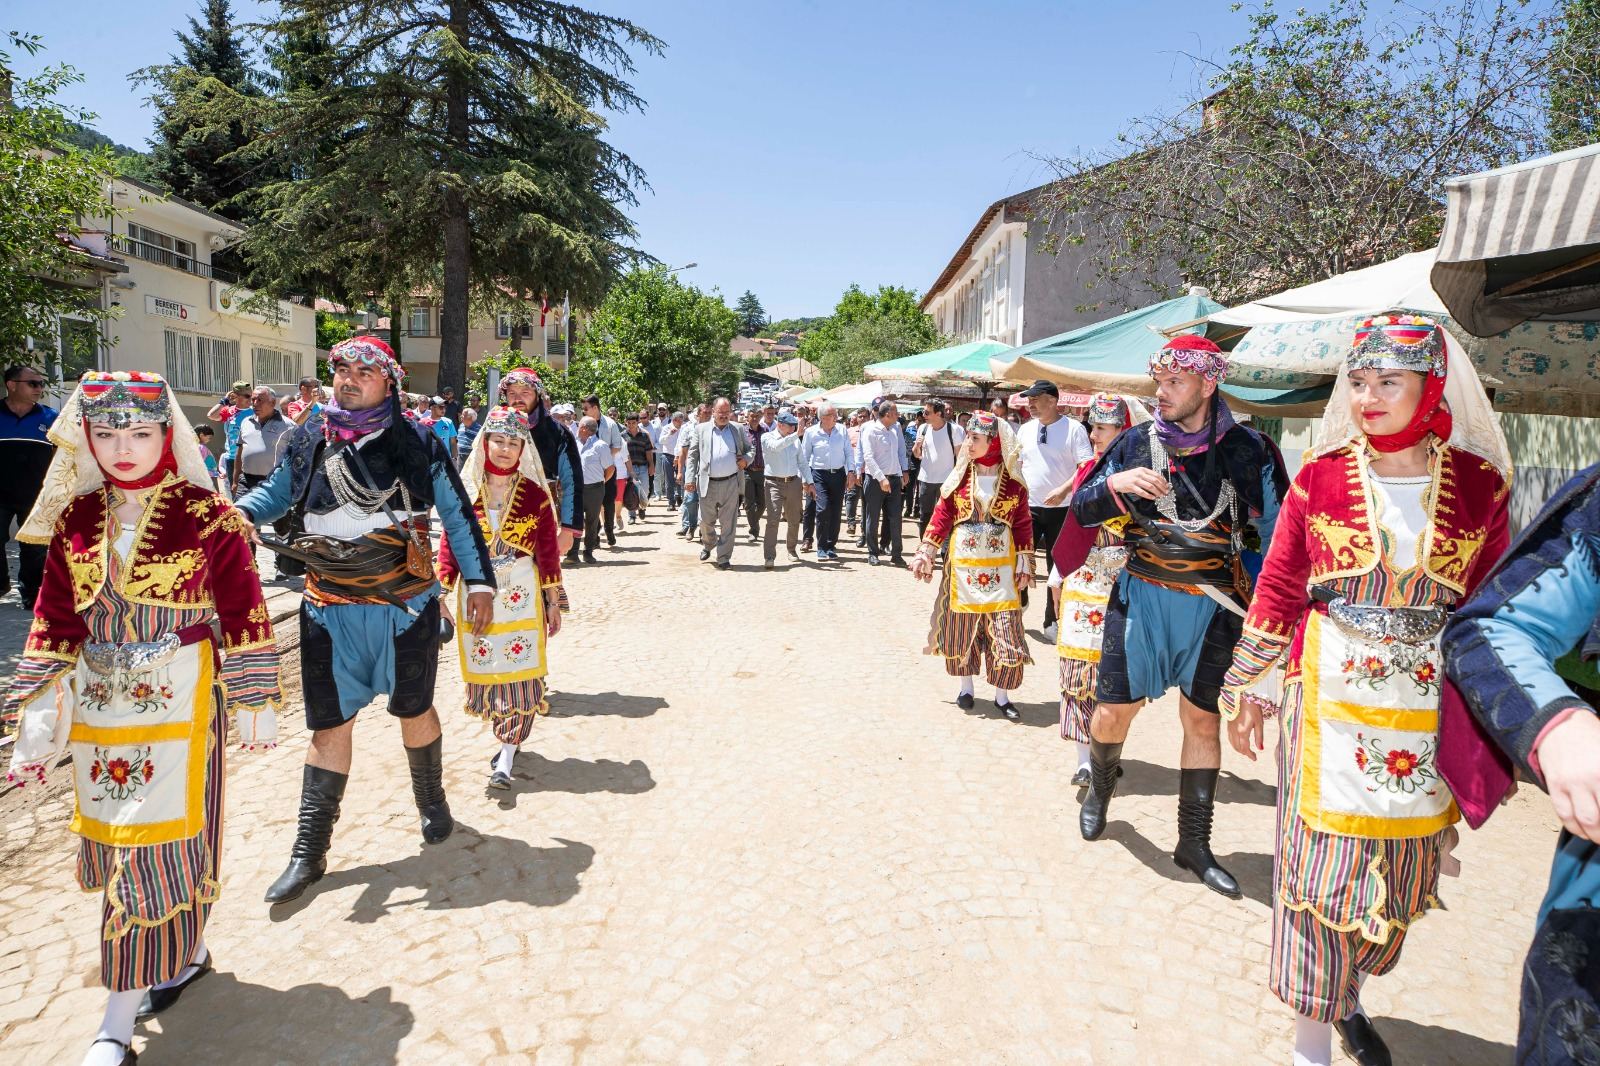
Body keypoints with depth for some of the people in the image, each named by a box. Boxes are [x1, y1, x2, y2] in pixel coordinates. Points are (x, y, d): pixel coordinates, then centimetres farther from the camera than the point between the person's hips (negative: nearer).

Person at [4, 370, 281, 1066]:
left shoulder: (208, 517, -10)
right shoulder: (74, 520, 4)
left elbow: (242, 614, -7)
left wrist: (254, 702, -5)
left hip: (179, 706, -5)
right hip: (98, 710, 6)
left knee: (158, 847, -2)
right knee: (115, 845, 15)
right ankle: (187, 952, 36)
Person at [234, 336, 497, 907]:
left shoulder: (420, 444, -3)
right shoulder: (307, 442, 3)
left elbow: (458, 514, 2)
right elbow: (275, 493, 17)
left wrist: (479, 581, -2)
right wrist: (238, 512, -5)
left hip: (405, 606, -1)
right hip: (330, 609, 2)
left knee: (414, 709, 14)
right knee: (330, 724, 6)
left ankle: (432, 802, 39)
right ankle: (309, 852, 18)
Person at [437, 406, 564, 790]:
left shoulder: (534, 495, -2)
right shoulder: (464, 493, 0)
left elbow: (549, 552, 1)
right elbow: (449, 546, 2)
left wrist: (553, 603, 2)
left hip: (521, 596, -1)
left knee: (518, 673, -4)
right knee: (484, 671, 9)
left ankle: (505, 760, 1)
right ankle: (510, 736, 30)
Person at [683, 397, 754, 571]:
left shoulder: (739, 429, 9)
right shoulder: (701, 430, 6)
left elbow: (750, 448, 17)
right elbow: (692, 456, 4)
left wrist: (746, 459, -5)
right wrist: (689, 479, -4)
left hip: (731, 483, 0)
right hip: (707, 484, 0)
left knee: (728, 523, 1)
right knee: (706, 521, 10)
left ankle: (724, 557, 11)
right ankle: (708, 545, 39)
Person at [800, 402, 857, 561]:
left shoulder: (841, 430, 5)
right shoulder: (811, 432, -2)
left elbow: (849, 451, 10)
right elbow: (804, 458, 2)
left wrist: (851, 470, -2)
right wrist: (808, 481, -2)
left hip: (838, 474, 3)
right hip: (820, 475, -3)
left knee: (835, 512, 5)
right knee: (823, 509, -16)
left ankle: (831, 546, 18)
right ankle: (821, 548, -5)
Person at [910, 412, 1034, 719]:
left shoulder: (1013, 480, -1)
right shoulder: (959, 476, 1)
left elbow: (1023, 523, 2)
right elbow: (942, 517, 1)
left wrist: (1025, 562, -1)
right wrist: (924, 553, -3)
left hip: (1000, 567, -1)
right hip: (962, 565, 1)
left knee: (1004, 629, -3)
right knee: (962, 625, 7)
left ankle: (1002, 695, 10)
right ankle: (966, 687, 24)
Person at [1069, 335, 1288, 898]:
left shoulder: (1247, 450, -2)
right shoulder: (1136, 443, 1)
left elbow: (1279, 530, 2)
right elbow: (1081, 510, 5)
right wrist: (1115, 484, -15)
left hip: (1213, 604, 0)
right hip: (1141, 596, 0)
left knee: (1203, 722, 8)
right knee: (1113, 709, 2)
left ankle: (1194, 842, 24)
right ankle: (1100, 786, 35)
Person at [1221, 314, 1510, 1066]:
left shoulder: (1479, 486, 0)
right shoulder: (1321, 477, -3)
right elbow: (1276, 589, 1)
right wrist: (1244, 689, 4)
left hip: (1428, 716, 2)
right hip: (1328, 706, -2)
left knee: (1401, 877, 14)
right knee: (1320, 863, 3)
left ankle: (1346, 995, 39)